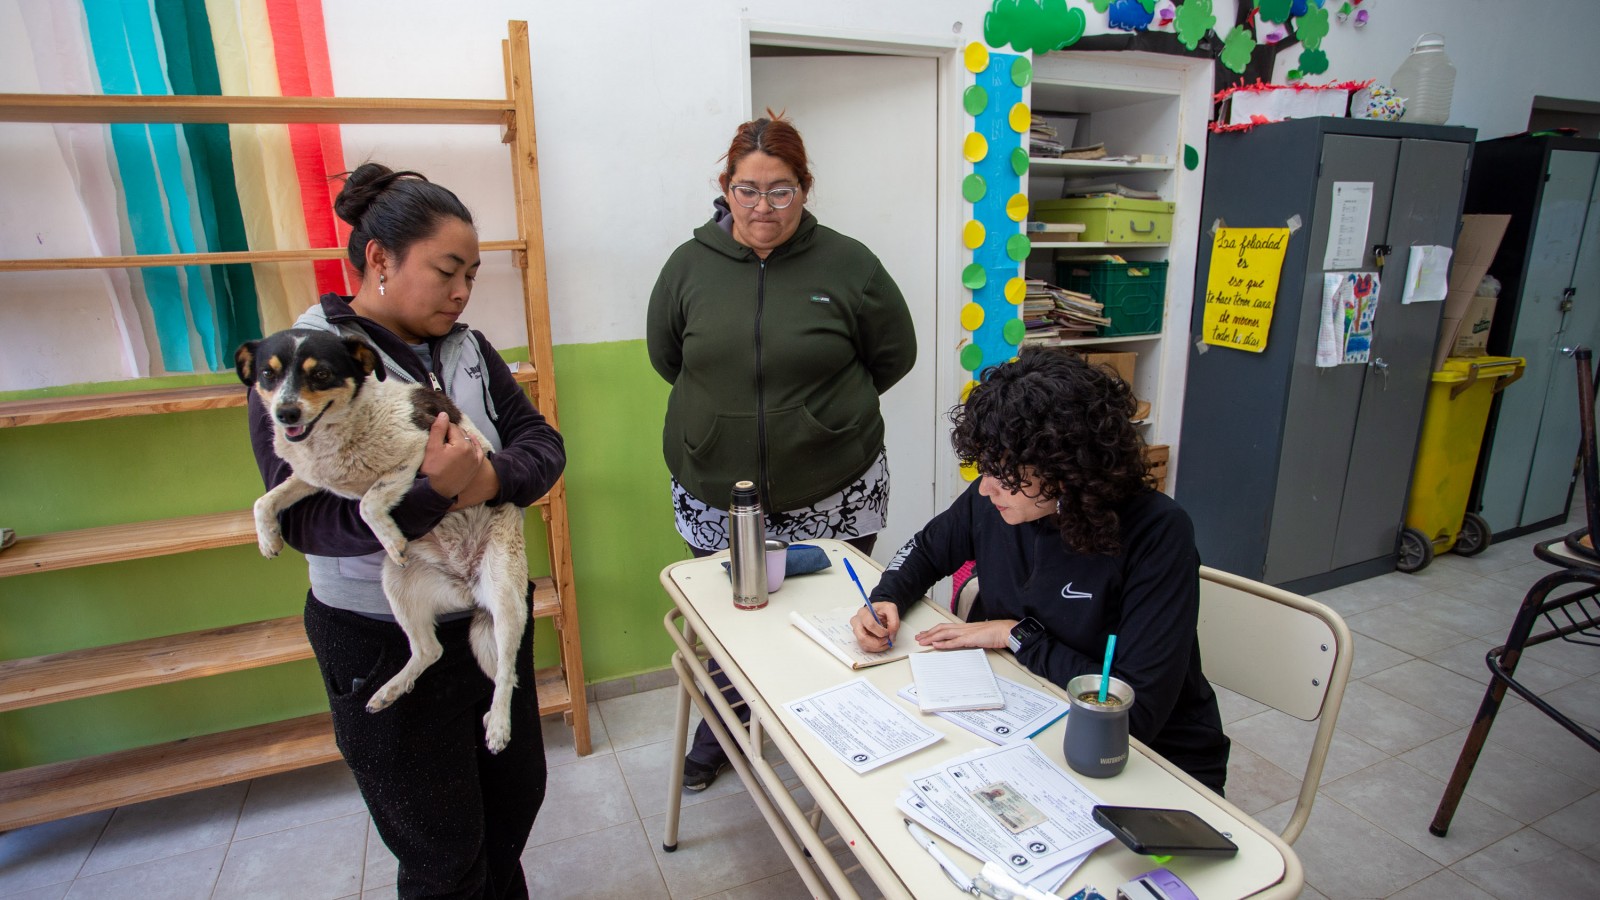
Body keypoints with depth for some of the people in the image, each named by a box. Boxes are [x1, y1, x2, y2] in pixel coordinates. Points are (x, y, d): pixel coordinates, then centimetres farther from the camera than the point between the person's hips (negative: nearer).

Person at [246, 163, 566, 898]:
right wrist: (433, 493, -35)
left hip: (493, 612, 6)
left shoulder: (467, 350, 2)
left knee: (518, 791, 24)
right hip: (388, 643, -5)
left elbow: (541, 442, -2)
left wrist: (494, 478, -24)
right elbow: (306, 520, -21)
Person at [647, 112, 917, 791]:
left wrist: (821, 408, 5)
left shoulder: (847, 264, -6)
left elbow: (894, 354, 4)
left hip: (832, 496, -1)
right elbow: (665, 356, 13)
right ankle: (721, 728, 47)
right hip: (714, 493, 2)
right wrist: (726, 407, 9)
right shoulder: (690, 264, 0)